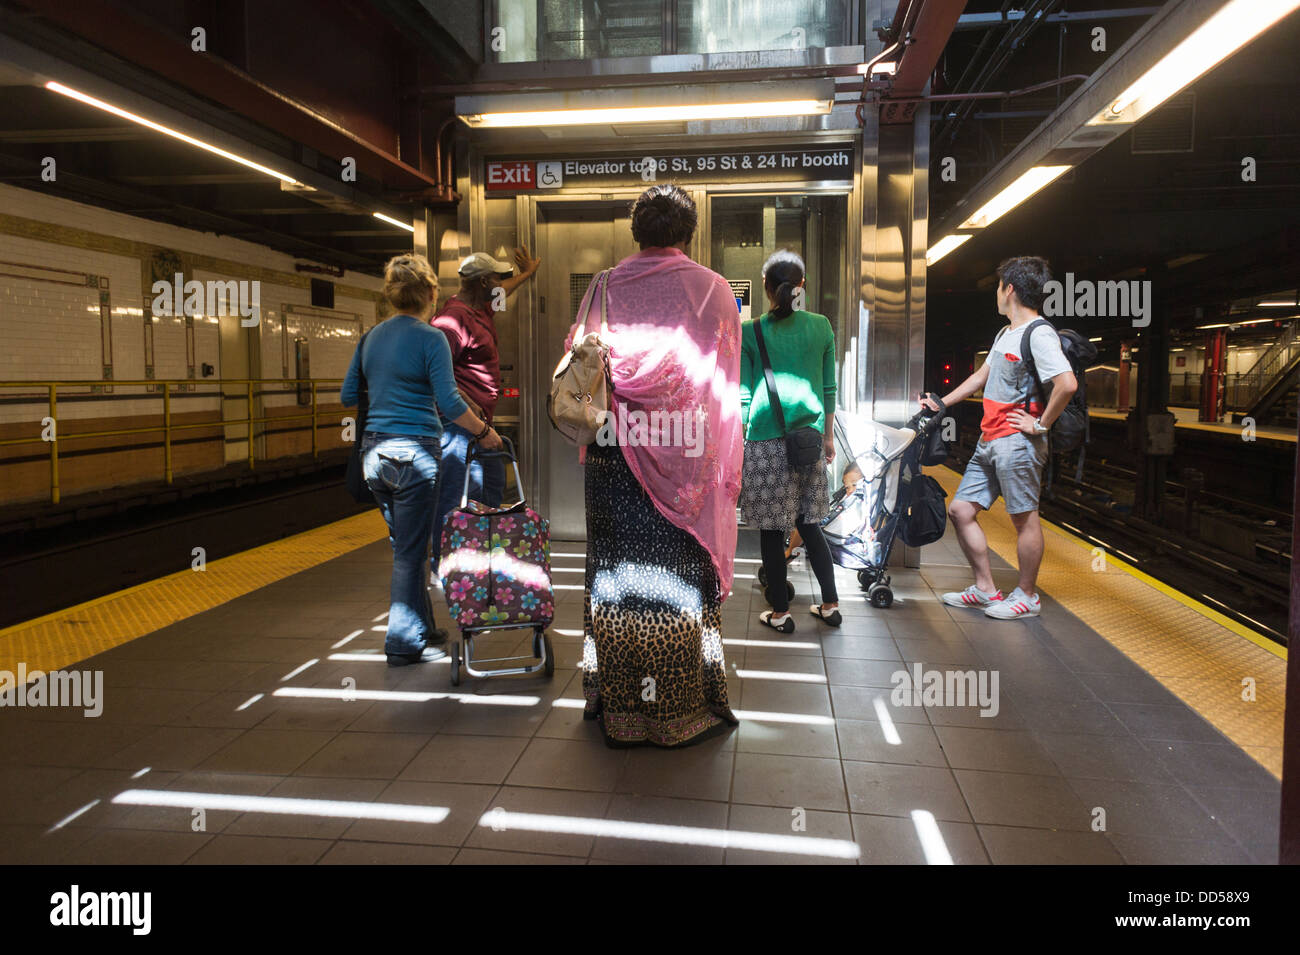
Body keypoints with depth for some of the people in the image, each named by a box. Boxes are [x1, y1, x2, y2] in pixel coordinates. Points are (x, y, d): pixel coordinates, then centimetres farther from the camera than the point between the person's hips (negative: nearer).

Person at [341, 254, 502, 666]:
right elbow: (449, 403, -17)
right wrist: (484, 432, -3)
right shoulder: (430, 338, -10)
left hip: (375, 451, 7)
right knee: (412, 551, 2)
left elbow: (348, 395, 14)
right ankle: (404, 643, 10)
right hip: (413, 451, -7)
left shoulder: (371, 337, 10)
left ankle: (421, 627, 31)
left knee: (404, 545, 18)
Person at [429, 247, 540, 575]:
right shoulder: (454, 318, -17)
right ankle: (443, 566, -3)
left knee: (493, 482, 18)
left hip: (476, 424, 11)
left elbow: (500, 293, 39)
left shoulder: (479, 308, 15)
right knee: (456, 493, -10)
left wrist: (527, 274, 52)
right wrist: (463, 403, -28)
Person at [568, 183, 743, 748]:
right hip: (686, 458, -2)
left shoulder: (603, 288, 3)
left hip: (613, 454, 2)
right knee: (681, 575, 6)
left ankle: (617, 706, 21)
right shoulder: (712, 290, -1)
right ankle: (682, 710, 15)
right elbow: (724, 388, 0)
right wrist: (725, 470, 5)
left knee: (616, 571, 10)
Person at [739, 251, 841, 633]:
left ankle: (780, 613, 16)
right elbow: (829, 389, 8)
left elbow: (743, 397, -6)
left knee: (772, 530, 6)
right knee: (809, 524, 16)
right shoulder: (821, 327, 2)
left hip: (766, 443, -3)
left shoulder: (750, 333, -7)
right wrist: (828, 436, 19)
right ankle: (830, 605, 21)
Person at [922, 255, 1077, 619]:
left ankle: (1026, 596, 14)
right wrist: (940, 404, 28)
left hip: (1017, 442, -10)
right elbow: (981, 376, 29)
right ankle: (985, 589, 19)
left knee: (1024, 518, 2)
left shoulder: (1039, 335, -14)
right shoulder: (1005, 334, 18)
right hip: (989, 440, 10)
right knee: (960, 510, 9)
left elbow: (1067, 384, -27)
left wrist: (1041, 425, -18)